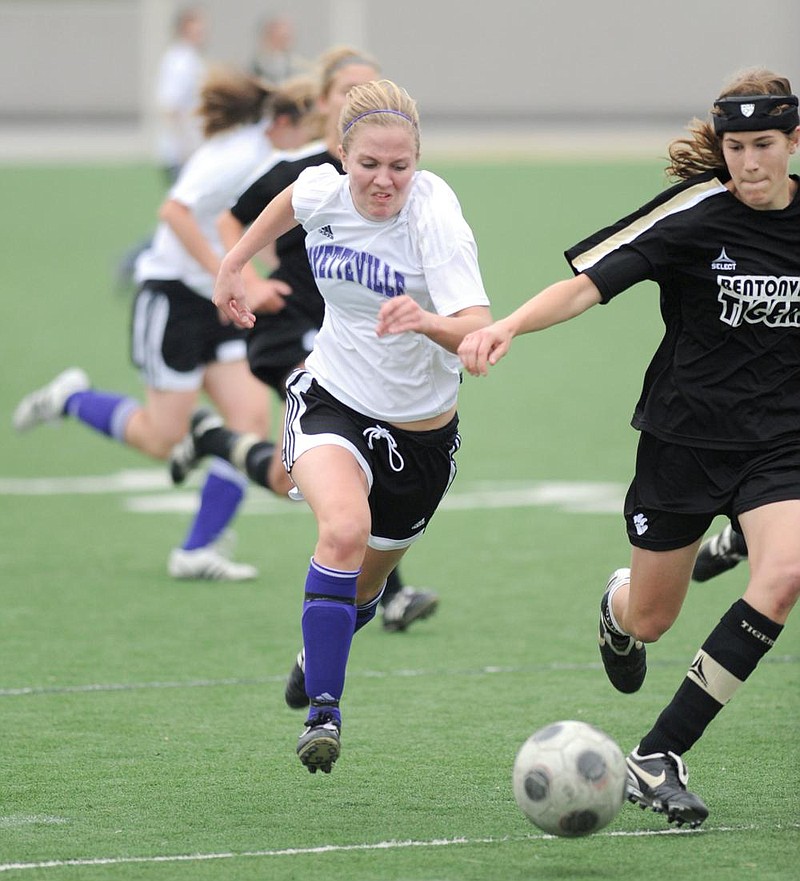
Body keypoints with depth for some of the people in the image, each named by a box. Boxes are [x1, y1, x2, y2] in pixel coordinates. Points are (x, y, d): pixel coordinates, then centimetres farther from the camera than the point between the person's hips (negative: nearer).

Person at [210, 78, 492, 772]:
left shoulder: (434, 215, -26)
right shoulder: (322, 192, -13)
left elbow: (480, 332, -37)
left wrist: (426, 321, -56)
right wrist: (235, 262, 19)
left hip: (419, 428, -1)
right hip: (332, 399, 1)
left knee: (362, 589, 18)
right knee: (345, 529, -31)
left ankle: (320, 650, 55)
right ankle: (323, 713, -28)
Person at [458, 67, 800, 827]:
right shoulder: (693, 215, -14)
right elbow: (587, 282, -22)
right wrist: (507, 327, -38)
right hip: (684, 435, -2)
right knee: (650, 620, 10)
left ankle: (656, 758, -18)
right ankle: (617, 604, 54)